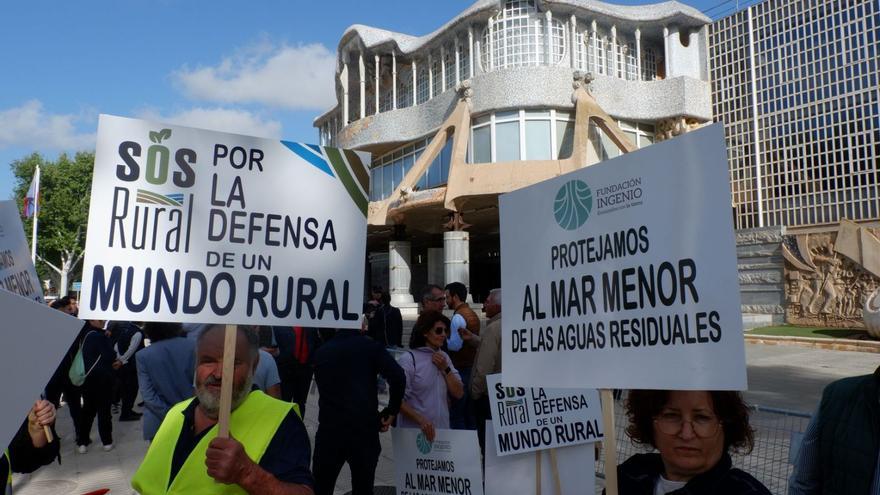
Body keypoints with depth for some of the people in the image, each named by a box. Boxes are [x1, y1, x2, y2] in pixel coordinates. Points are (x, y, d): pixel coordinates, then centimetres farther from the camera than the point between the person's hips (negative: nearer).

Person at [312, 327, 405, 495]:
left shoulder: (321, 352, 11)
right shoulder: (371, 346, -1)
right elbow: (398, 377, -15)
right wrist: (391, 411, -3)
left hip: (330, 428, 2)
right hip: (365, 428, -2)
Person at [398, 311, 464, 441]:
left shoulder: (444, 357, 8)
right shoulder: (408, 359, -11)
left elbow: (459, 394, 6)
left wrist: (445, 369, -6)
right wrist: (421, 420, -25)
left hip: (442, 429, 5)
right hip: (414, 431, -5)